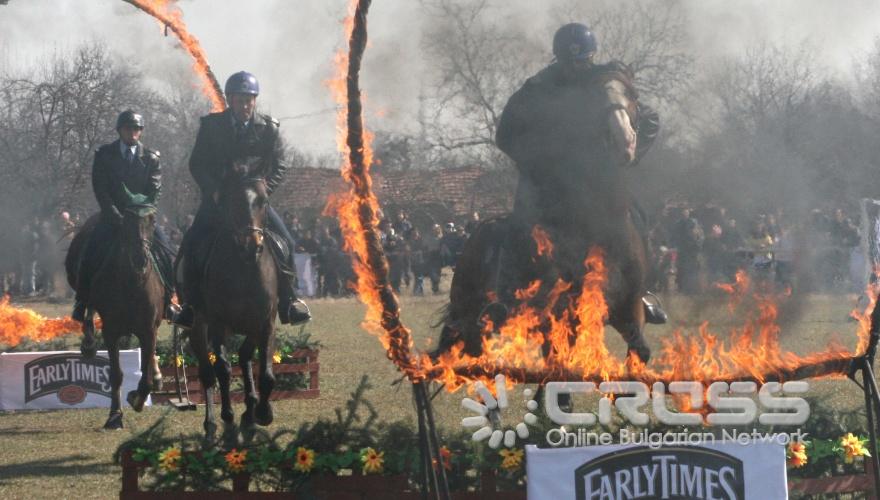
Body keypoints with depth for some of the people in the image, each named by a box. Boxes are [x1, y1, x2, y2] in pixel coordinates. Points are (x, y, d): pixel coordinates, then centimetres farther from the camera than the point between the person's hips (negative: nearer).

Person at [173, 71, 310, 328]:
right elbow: (196, 164, 0)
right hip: (217, 198, 0)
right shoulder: (211, 126, -1)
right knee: (192, 244, -17)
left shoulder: (268, 128, -1)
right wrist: (214, 191, -14)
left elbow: (279, 167, 0)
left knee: (284, 241, -16)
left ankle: (288, 302, -4)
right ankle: (192, 305, -7)